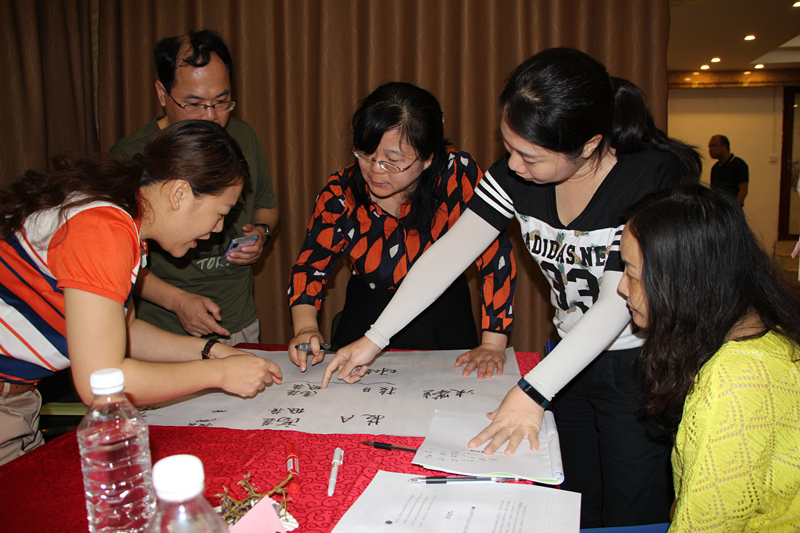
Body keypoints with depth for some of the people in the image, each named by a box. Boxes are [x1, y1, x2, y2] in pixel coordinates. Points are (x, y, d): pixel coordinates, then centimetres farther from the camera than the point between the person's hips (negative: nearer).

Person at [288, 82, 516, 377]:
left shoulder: (459, 175, -19)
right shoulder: (341, 192, -12)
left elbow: (495, 255, -16)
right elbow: (311, 265, -2)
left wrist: (493, 344, -19)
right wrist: (305, 327, -20)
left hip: (444, 320, -1)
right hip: (366, 318, 2)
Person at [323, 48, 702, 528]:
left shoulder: (656, 177, -24)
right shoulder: (519, 173, -9)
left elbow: (619, 301, -28)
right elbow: (449, 253, -9)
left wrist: (532, 393, -32)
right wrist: (374, 339, -10)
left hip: (640, 368, -4)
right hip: (573, 360, 5)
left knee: (629, 519, 6)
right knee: (576, 511, 16)